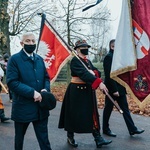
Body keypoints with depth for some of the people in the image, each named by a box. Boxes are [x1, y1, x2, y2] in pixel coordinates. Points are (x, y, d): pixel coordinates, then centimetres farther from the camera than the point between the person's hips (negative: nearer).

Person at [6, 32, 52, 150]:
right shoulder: (14, 59, -9)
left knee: (44, 138, 9)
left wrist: (46, 89, -8)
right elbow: (12, 82, -18)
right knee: (19, 136, 17)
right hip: (23, 106, -4)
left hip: (41, 106, 4)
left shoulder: (39, 59, 8)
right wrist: (32, 92, -24)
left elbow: (46, 77, 15)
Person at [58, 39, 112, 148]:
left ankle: (98, 138, 10)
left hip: (89, 91, 8)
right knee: (74, 114, 4)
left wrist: (93, 72, -19)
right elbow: (84, 74, -28)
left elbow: (97, 72, 6)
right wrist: (99, 83, -36)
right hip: (77, 91, -8)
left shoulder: (88, 61, 13)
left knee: (93, 114, 6)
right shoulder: (75, 60, -13)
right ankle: (70, 137, 22)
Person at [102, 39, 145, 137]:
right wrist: (114, 90, -22)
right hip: (112, 88, -9)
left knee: (125, 108, 8)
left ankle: (132, 129, 11)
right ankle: (106, 129, 19)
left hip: (120, 88, 9)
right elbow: (109, 75, -21)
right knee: (108, 109, 5)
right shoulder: (109, 57, -15)